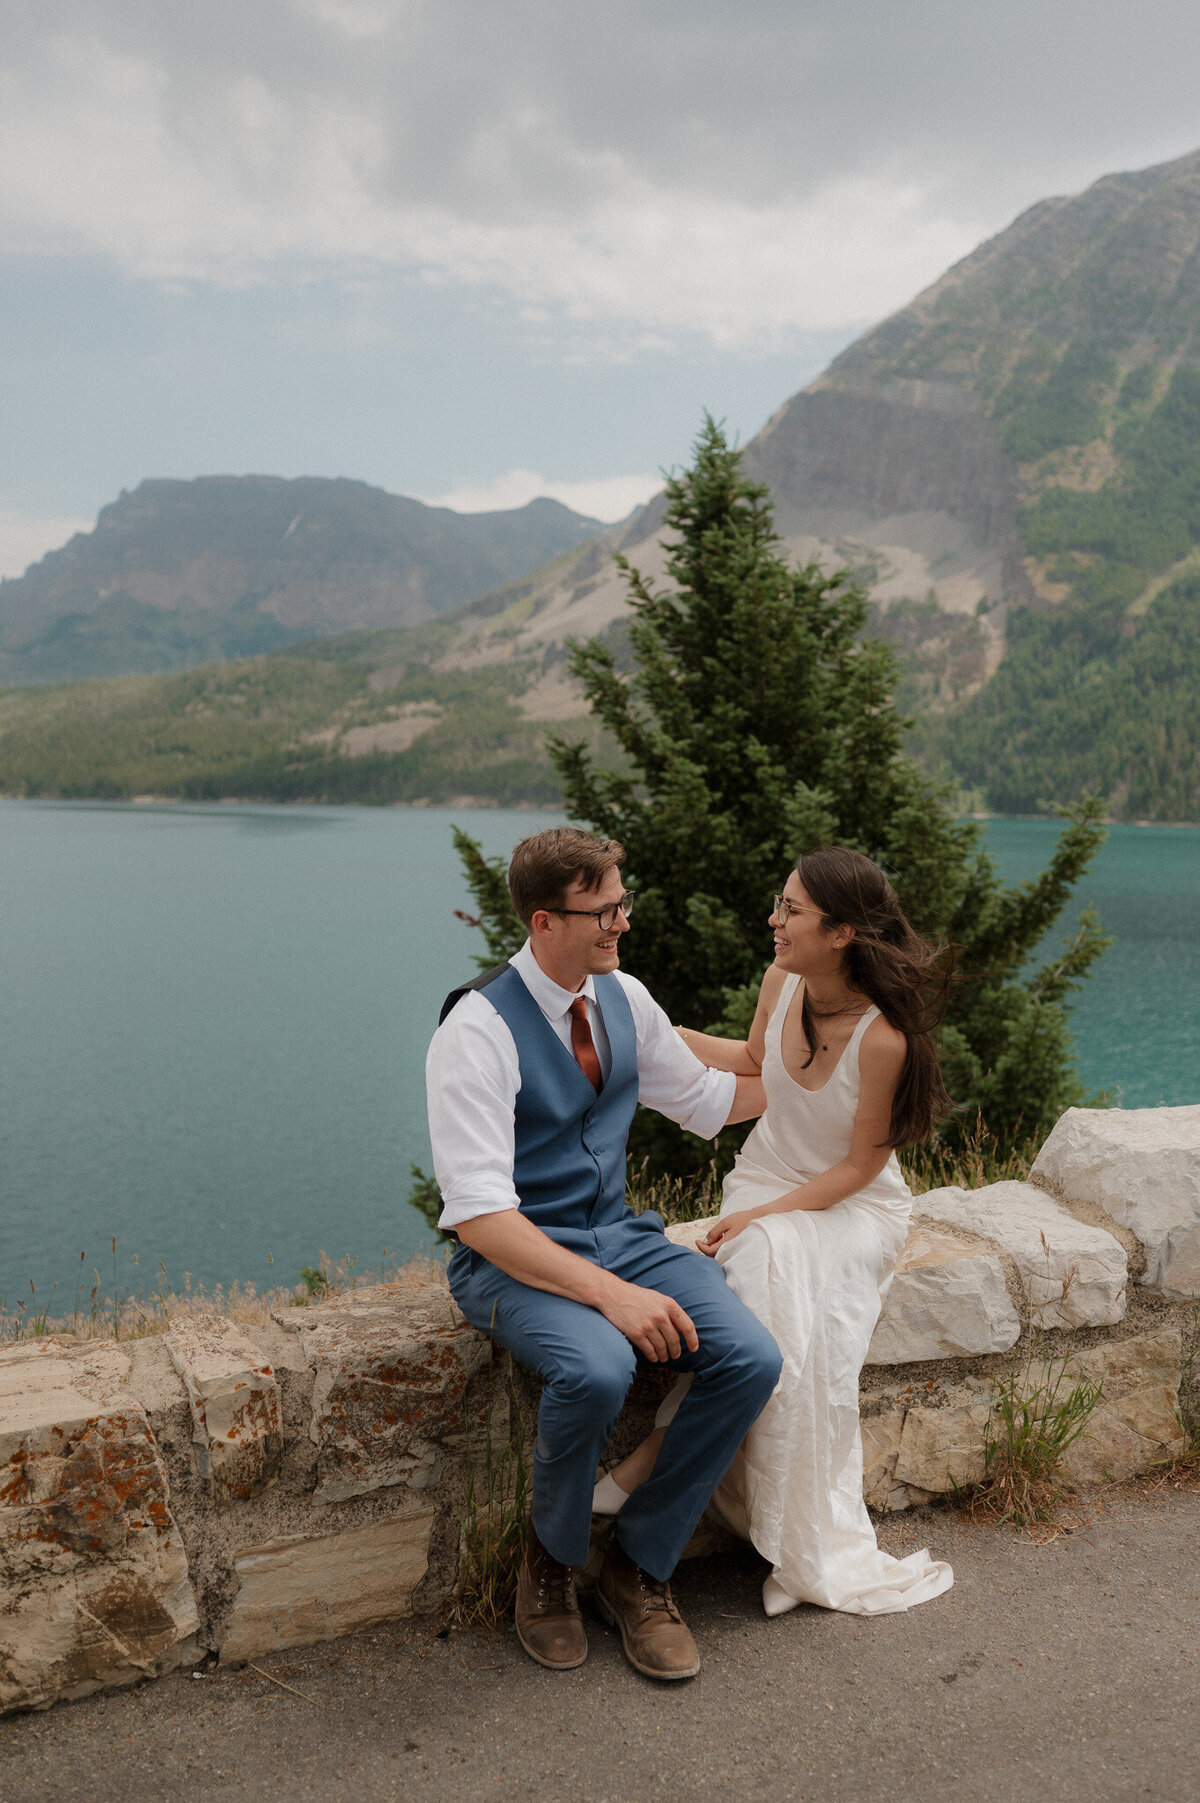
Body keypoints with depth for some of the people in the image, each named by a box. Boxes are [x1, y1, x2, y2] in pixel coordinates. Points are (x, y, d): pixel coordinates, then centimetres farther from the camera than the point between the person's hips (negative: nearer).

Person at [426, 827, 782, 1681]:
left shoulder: (624, 997, 3)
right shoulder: (480, 1030, -19)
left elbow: (703, 1095, 22)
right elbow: (479, 1216, -25)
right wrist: (611, 1294, -32)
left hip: (619, 1234, 6)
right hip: (515, 1258, -6)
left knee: (752, 1359, -17)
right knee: (597, 1371, -36)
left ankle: (640, 1569, 4)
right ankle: (552, 1558, -1)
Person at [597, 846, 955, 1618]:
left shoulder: (882, 1037, -24)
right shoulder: (783, 982, -7)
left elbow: (859, 1166, -15)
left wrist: (763, 1214, -20)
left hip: (852, 1206, -4)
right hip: (767, 1177, 5)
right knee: (769, 1270, -28)